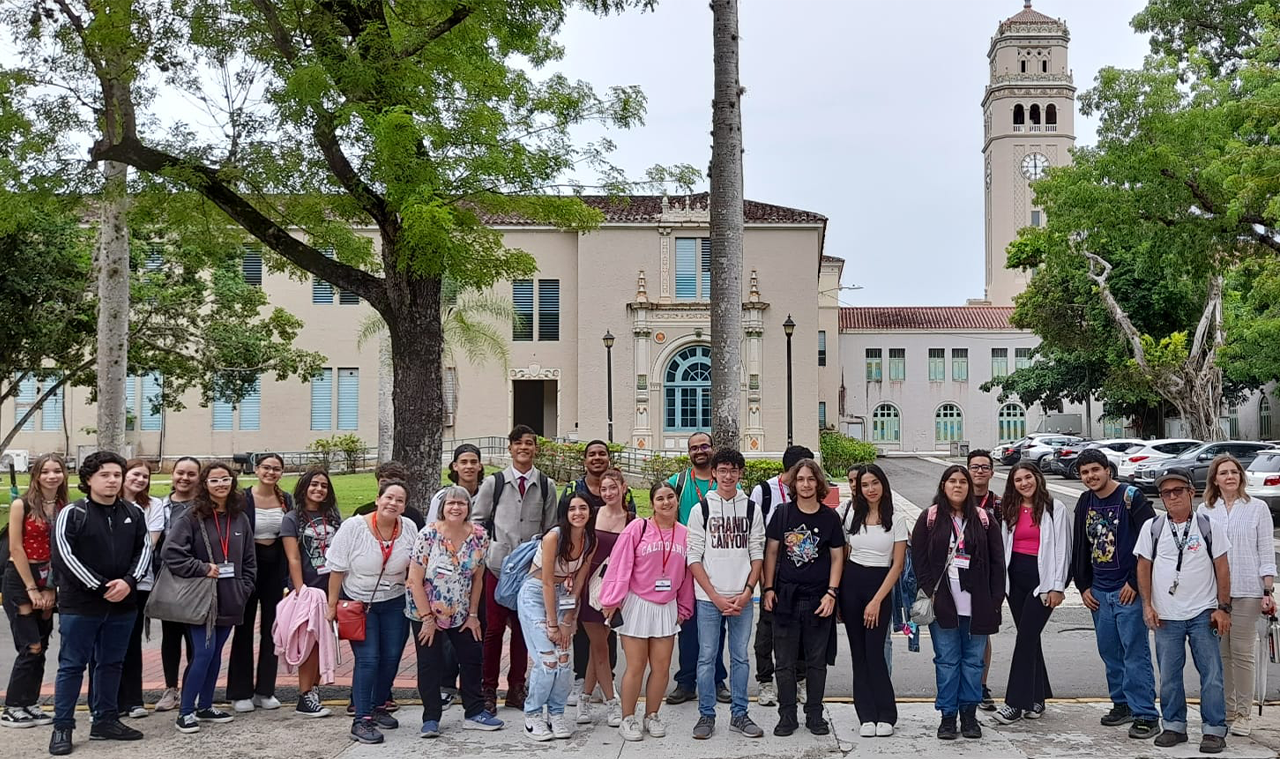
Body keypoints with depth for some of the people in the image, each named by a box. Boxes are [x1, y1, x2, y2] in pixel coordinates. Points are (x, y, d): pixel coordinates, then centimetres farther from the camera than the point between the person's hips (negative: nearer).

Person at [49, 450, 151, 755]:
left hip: (123, 604, 4)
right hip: (80, 604, -4)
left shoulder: (133, 514, 8)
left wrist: (128, 582, -11)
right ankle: (62, 727, 11)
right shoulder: (72, 514, -6)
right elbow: (64, 556, -12)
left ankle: (106, 721, 23)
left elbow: (144, 550, 7)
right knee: (72, 665, 3)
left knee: (111, 664, 13)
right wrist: (101, 587, -16)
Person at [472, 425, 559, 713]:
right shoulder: (493, 483, 3)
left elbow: (551, 528, 9)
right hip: (498, 564, -2)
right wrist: (483, 552, -2)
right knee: (494, 627, 0)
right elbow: (477, 521, 7)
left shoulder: (546, 486, 6)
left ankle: (516, 688, 21)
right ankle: (488, 689, 12)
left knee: (523, 628, 9)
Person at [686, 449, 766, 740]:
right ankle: (706, 715, 14)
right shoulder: (701, 509, 0)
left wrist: (748, 591, -6)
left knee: (740, 657, 8)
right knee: (707, 657, 3)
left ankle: (739, 714, 19)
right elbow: (694, 558, -2)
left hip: (742, 598, 2)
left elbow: (757, 553, 6)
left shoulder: (752, 509, 6)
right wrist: (715, 596, -8)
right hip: (708, 598, -2)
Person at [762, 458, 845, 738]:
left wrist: (831, 593, -5)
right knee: (785, 662, 6)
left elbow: (837, 557, 4)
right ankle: (787, 716, 17)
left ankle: (814, 714, 23)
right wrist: (768, 588, -1)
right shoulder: (783, 513, 0)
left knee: (816, 661, 10)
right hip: (786, 597, 0)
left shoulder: (830, 517, 0)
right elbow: (771, 551, 5)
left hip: (818, 600, 0)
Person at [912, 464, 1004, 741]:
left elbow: (997, 561, 6)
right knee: (947, 660, 3)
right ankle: (948, 715, 11)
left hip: (976, 603, 1)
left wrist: (996, 598, 0)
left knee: (973, 660, 7)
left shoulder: (984, 520, 6)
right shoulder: (929, 518, 3)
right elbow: (918, 557, 0)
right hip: (942, 603, -1)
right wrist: (928, 592, -7)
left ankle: (969, 713, 18)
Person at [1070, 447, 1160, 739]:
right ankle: (1122, 703, 24)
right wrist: (1084, 586, 12)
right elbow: (1079, 548, 17)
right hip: (1098, 591, 6)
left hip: (1128, 590, -6)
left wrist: (1135, 582, -13)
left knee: (1135, 652, -6)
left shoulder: (1131, 498, -8)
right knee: (1109, 650, 11)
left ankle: (1145, 714, -2)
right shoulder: (1085, 503, 11)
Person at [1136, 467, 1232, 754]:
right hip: (1166, 616, 1)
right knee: (1169, 676, 8)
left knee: (1211, 674, 0)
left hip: (1204, 614, -1)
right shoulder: (1152, 527, 2)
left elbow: (1222, 567, 2)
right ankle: (1174, 726, 20)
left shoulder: (1208, 525, -1)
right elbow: (1143, 567, 5)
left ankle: (1214, 730, 11)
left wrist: (1223, 608, -2)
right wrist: (1147, 606, -1)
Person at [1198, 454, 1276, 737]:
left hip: (1246, 591, -2)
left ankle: (1243, 713, 8)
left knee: (1242, 652, -1)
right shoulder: (1204, 510, 9)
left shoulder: (1257, 508, 3)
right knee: (1220, 653, 6)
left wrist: (1267, 591, -4)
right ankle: (1225, 710, 16)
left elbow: (1266, 552, 2)